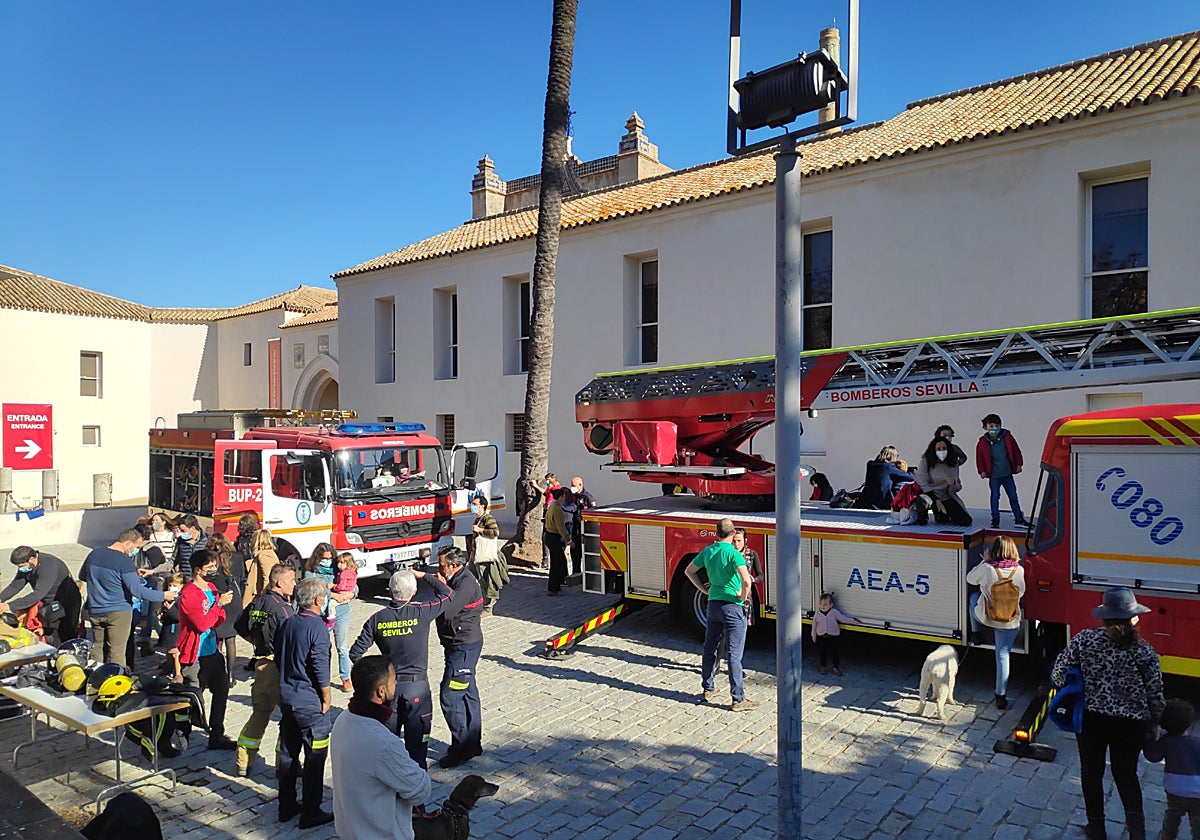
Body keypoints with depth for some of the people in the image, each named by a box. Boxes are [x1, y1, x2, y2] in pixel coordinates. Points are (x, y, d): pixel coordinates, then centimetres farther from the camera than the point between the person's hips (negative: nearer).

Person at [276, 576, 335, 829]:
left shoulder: (287, 624, 5)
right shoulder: (317, 627, -19)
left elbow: (279, 659, 13)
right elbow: (320, 667, -19)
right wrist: (326, 697, -7)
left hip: (286, 698, 8)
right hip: (310, 703, -8)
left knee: (289, 753, 17)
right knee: (315, 756, 3)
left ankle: (286, 806, 28)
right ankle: (311, 812, 9)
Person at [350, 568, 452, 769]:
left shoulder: (377, 619, -5)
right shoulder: (421, 613, -14)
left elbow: (355, 653, -2)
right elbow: (446, 593, 1)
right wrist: (422, 575, 7)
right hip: (417, 685, -3)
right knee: (417, 740, 6)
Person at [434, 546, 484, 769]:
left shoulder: (466, 585, -21)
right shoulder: (459, 580, 10)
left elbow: (445, 612, -26)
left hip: (464, 647, -11)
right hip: (461, 645, 11)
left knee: (450, 696, -7)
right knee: (468, 694, 17)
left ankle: (461, 748, 2)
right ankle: (473, 744, 28)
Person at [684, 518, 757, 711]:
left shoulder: (708, 551, 3)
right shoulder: (734, 553, -17)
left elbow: (689, 571, 15)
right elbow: (746, 580, -30)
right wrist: (743, 596, -12)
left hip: (713, 604, 6)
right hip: (732, 606, -6)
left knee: (709, 648, 17)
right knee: (734, 653, -2)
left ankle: (708, 689, 28)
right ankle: (738, 699, 3)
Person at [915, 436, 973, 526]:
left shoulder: (953, 465, 2)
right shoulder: (924, 461, -9)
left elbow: (958, 487, 5)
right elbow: (923, 485, -14)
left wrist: (954, 484, -19)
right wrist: (936, 500, -17)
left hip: (946, 498, 3)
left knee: (966, 521, -10)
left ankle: (940, 514, 21)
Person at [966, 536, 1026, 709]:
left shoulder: (986, 568, -19)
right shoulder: (1019, 570, -12)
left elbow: (970, 579, 2)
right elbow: (1021, 592, 6)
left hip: (985, 616, -1)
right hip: (1010, 621, 1)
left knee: (974, 596, 32)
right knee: (1003, 656, 11)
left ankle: (976, 634, 35)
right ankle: (1001, 696, 14)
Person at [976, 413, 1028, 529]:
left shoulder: (1007, 437, -1)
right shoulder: (983, 442, -6)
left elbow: (1016, 451, 7)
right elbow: (980, 458, 0)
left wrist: (1018, 464, 3)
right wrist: (982, 471, -6)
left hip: (1007, 474, 2)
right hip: (994, 476, -2)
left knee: (1013, 497, 10)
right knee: (995, 497, 2)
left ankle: (1019, 519, 18)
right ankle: (995, 520, 11)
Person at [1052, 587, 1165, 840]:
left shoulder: (1085, 639, -12)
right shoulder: (1143, 650, -11)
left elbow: (1059, 674, -10)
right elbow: (1155, 695, -5)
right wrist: (1154, 724, 11)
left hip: (1090, 718, -1)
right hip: (1131, 723, 1)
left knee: (1091, 772, 18)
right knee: (1126, 773, 22)